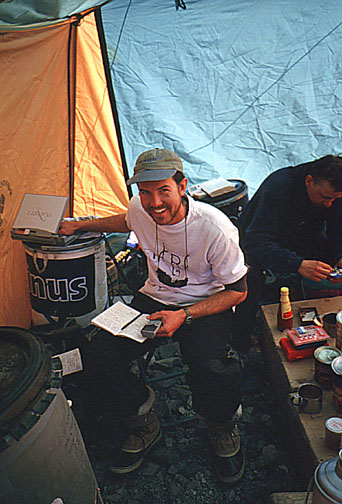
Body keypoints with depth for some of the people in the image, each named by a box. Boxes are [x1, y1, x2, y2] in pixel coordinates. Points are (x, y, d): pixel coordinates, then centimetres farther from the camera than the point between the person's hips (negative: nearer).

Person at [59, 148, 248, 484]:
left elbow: (237, 291, -15)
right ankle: (143, 425, 11)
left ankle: (223, 428, 5)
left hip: (206, 305, -4)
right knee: (100, 355, -17)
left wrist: (183, 316, -25)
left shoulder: (215, 227, -25)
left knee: (210, 371, -34)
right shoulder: (140, 208, -9)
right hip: (155, 298, 5)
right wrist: (79, 226, 16)